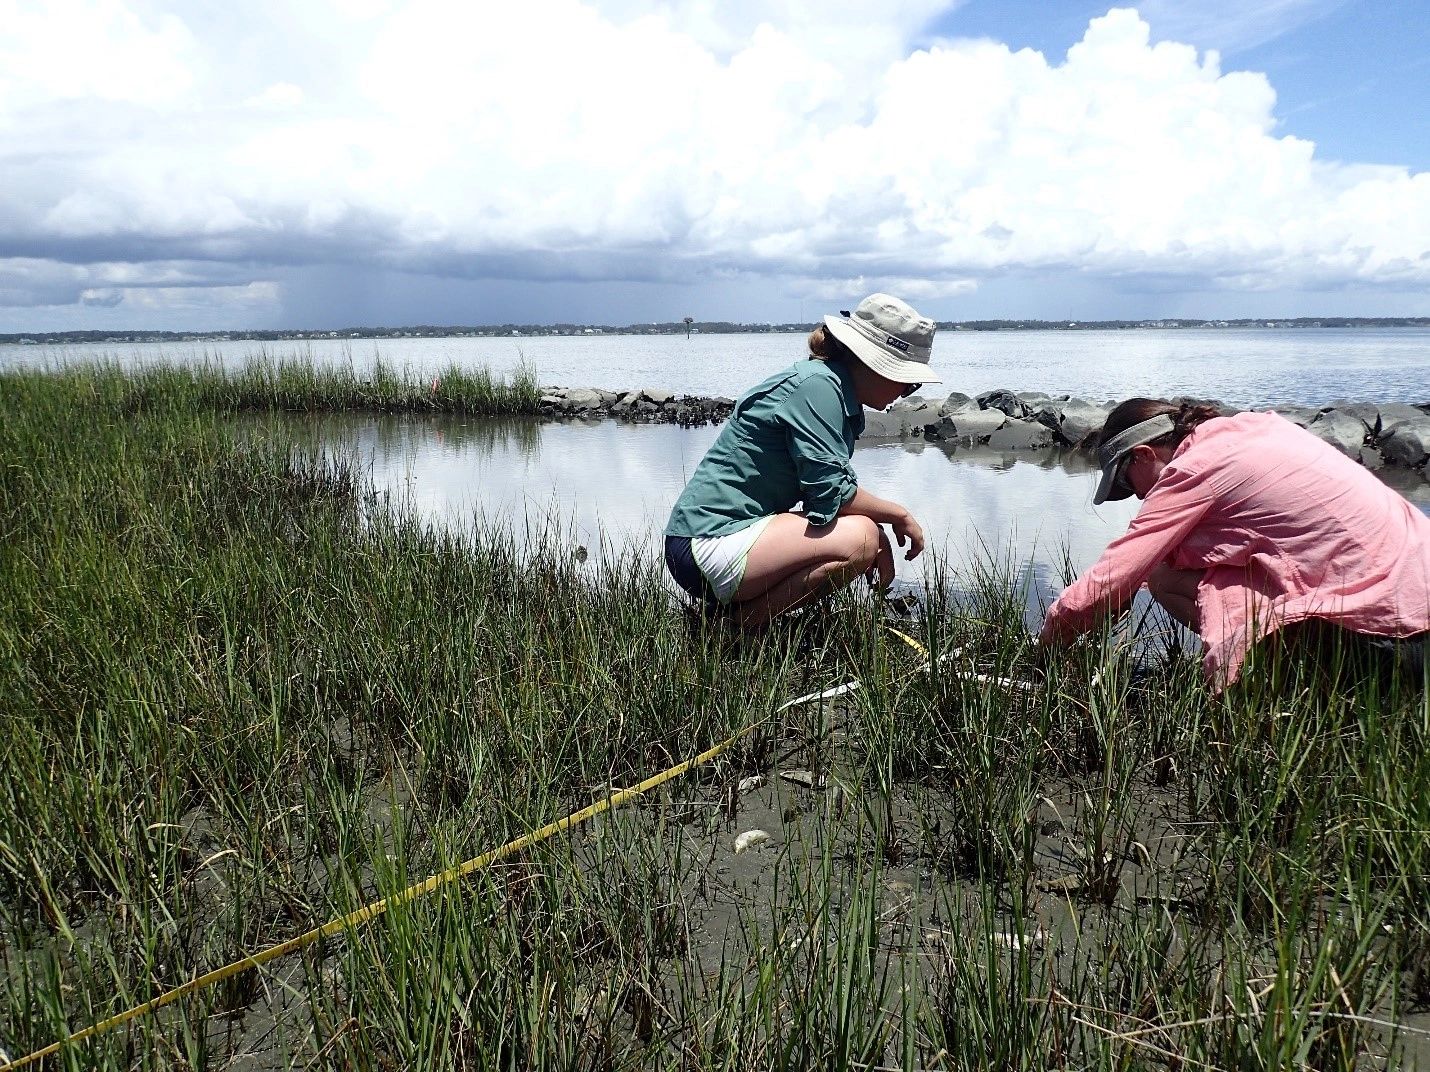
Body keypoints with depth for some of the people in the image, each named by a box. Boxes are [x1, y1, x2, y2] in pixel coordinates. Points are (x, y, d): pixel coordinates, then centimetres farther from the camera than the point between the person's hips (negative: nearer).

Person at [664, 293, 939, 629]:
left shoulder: (840, 391, 16)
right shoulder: (818, 386, -15)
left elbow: (840, 485, 16)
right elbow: (831, 494, -19)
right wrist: (899, 516, -4)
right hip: (709, 546, -11)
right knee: (859, 538, -22)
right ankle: (740, 621, -9)